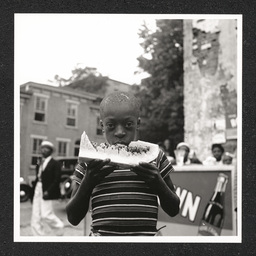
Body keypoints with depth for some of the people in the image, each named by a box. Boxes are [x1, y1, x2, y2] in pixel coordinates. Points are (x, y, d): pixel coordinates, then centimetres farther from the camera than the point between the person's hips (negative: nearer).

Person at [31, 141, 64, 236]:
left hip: (46, 192, -7)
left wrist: (48, 191, -19)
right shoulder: (40, 164, 14)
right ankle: (39, 235, 15)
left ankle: (59, 227, 18)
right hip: (38, 190, 7)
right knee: (36, 216, 6)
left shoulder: (54, 164, -6)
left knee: (46, 214, -7)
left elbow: (57, 180, -12)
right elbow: (38, 177, 15)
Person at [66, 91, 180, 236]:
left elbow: (174, 210, 9)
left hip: (146, 234, 0)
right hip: (101, 234, 0)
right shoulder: (90, 160, 4)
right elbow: (73, 218, 5)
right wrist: (88, 182, -11)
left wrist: (158, 182, -9)